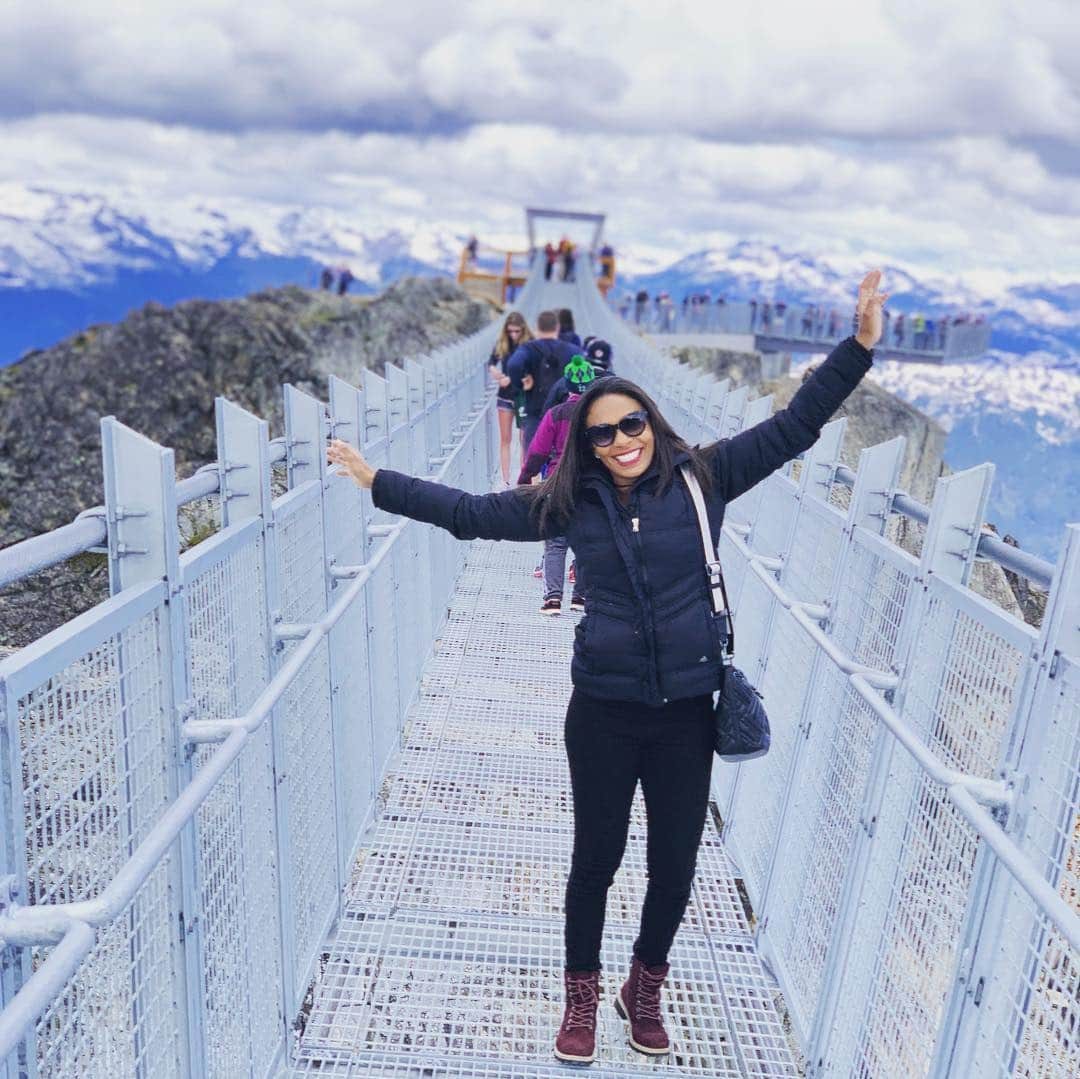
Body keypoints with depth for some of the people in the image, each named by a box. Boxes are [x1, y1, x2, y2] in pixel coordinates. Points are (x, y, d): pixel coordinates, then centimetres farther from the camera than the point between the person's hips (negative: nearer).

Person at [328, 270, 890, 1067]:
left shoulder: (702, 477, -3)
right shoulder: (570, 502, -1)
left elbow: (792, 428, -1)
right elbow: (470, 513, 4)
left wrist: (859, 347, -7)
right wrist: (381, 483, 3)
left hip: (687, 710, 1)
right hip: (605, 712, 0)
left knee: (677, 861, 14)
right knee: (597, 858, 14)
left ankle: (646, 989, 42)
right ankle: (582, 997, 38)